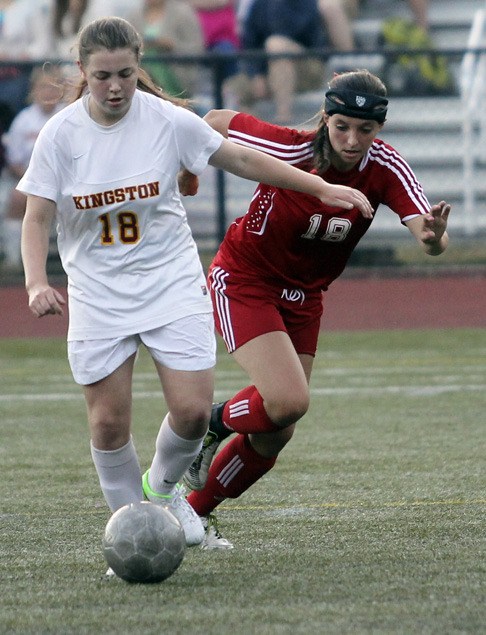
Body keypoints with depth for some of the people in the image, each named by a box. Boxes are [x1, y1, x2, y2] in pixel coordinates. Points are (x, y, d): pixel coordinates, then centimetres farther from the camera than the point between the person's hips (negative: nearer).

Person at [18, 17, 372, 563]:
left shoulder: (167, 120, -9)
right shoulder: (60, 134, -9)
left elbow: (240, 159, 2)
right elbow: (37, 216, -6)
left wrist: (322, 188, 3)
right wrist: (36, 283, -23)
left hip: (172, 284, 0)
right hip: (97, 292, 0)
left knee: (192, 411, -8)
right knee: (108, 421, -2)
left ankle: (162, 487, 23)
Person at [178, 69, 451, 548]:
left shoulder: (386, 167, -17)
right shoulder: (290, 151, -26)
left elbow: (428, 237, -30)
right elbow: (216, 122, -10)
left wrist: (433, 236, -54)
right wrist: (187, 170, 6)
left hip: (303, 297, 5)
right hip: (243, 281, -5)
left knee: (275, 434, 5)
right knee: (288, 401, -26)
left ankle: (195, 511, 25)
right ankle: (211, 426, 5)